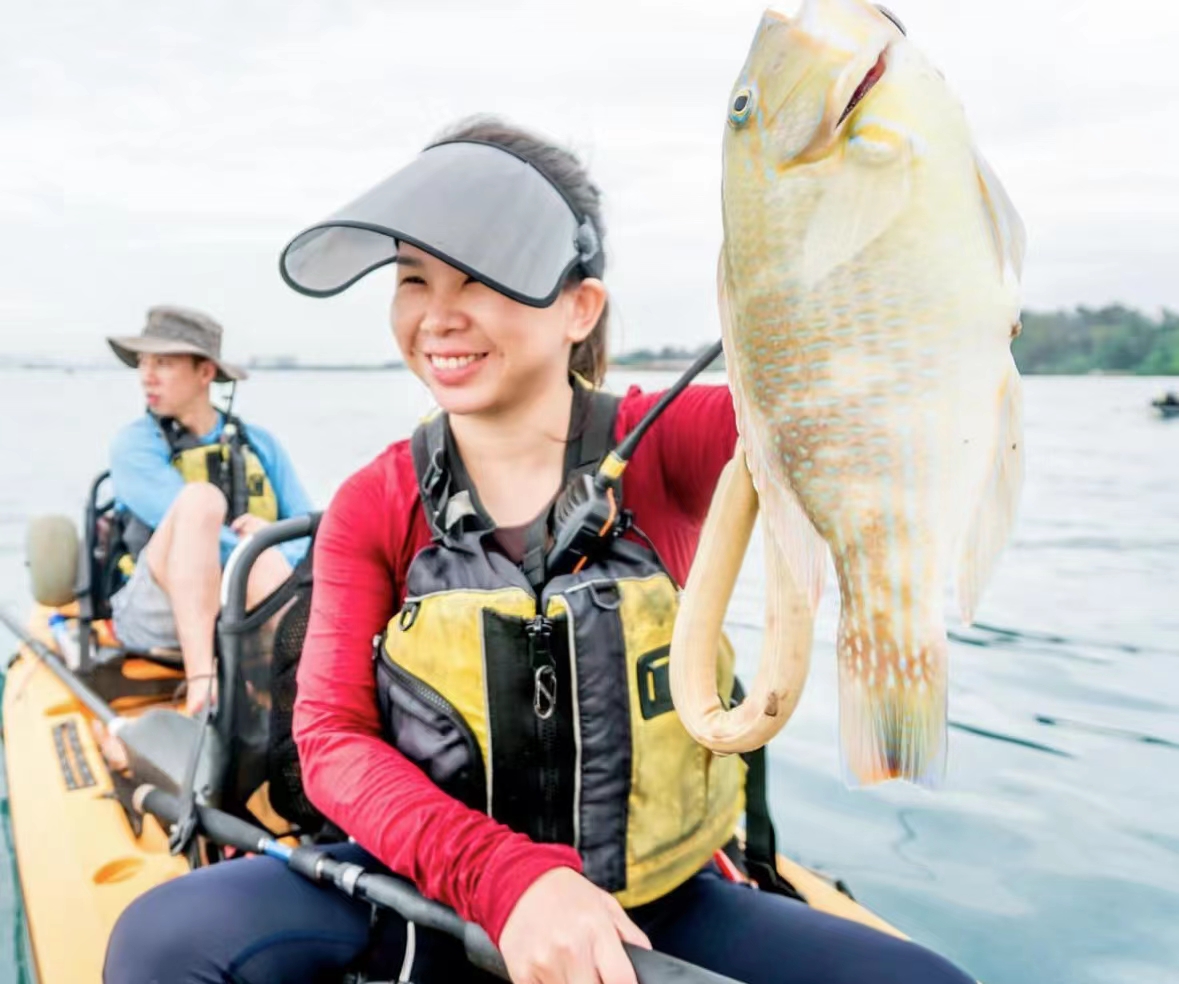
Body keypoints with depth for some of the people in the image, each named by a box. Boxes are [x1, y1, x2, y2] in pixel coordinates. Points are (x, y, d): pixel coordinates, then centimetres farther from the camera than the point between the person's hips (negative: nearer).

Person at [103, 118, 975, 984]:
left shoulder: (667, 449, -6)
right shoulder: (372, 508, -3)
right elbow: (333, 737, -9)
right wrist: (507, 879, -24)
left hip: (654, 904, 0)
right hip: (432, 894, 1)